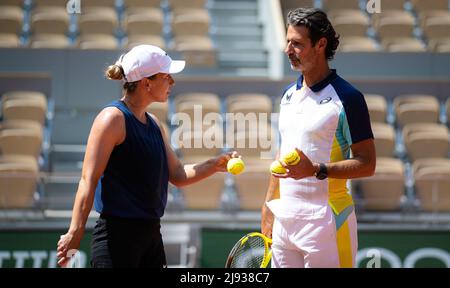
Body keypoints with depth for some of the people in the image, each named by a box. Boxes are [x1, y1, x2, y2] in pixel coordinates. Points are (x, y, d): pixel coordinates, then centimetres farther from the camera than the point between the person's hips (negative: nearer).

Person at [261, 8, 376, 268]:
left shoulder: (347, 97, -9)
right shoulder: (289, 95, 13)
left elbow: (367, 164, -11)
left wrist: (316, 170, -23)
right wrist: (268, 209, 15)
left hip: (325, 219, -6)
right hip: (284, 218, 6)